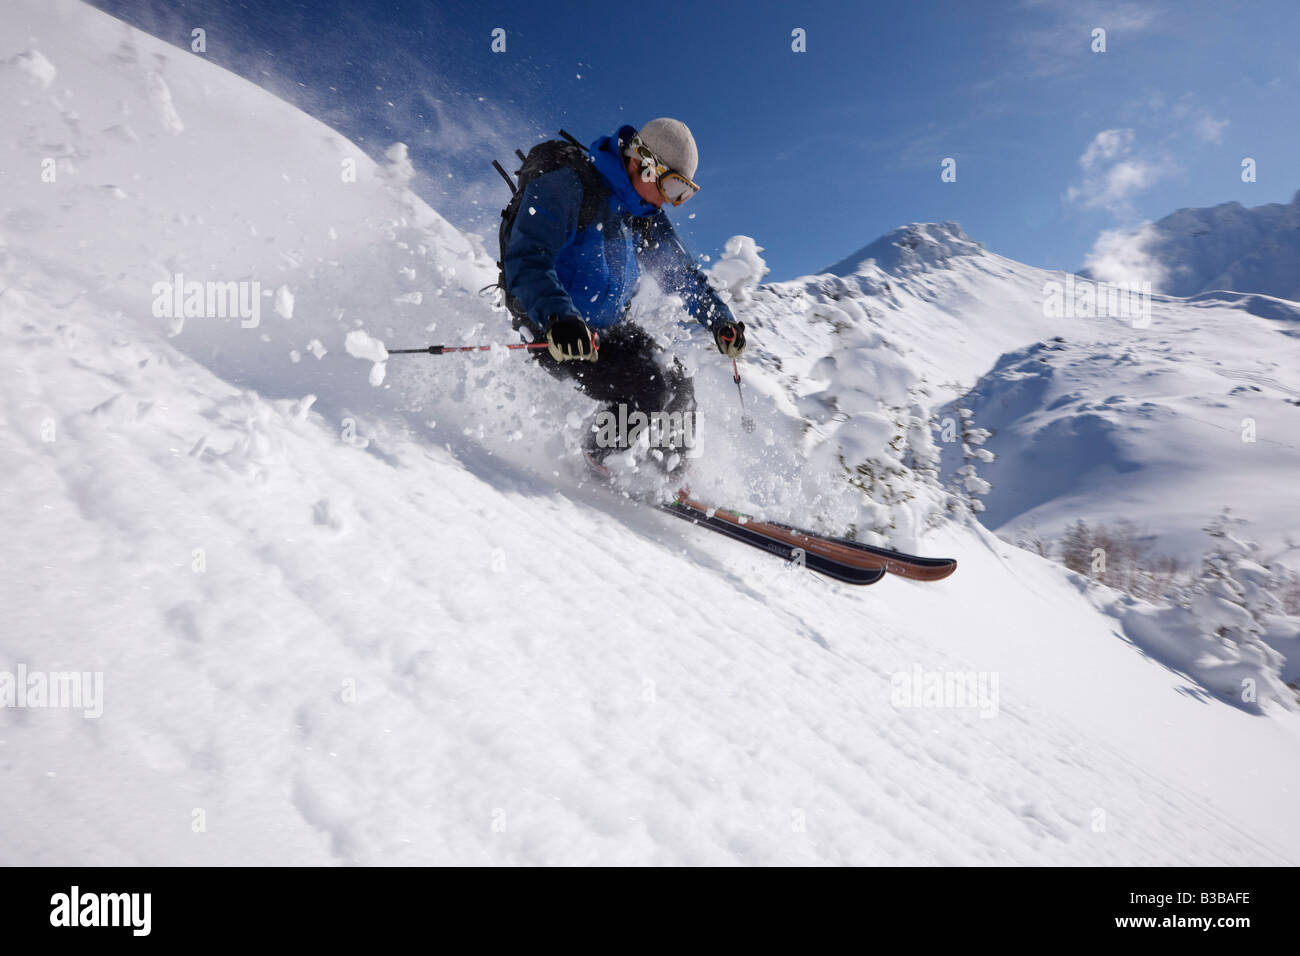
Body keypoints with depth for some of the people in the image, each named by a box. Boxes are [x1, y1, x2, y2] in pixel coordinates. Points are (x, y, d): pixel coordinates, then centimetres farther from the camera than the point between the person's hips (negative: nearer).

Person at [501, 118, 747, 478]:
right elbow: (525, 261, -29)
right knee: (648, 388, -22)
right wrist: (558, 317, -46)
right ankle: (597, 464, 1)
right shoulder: (565, 188, -18)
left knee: (677, 383, -1)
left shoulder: (646, 216, 8)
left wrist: (720, 321, 3)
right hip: (552, 328, -8)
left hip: (610, 326, 8)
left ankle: (669, 482, 15)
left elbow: (682, 272, 17)